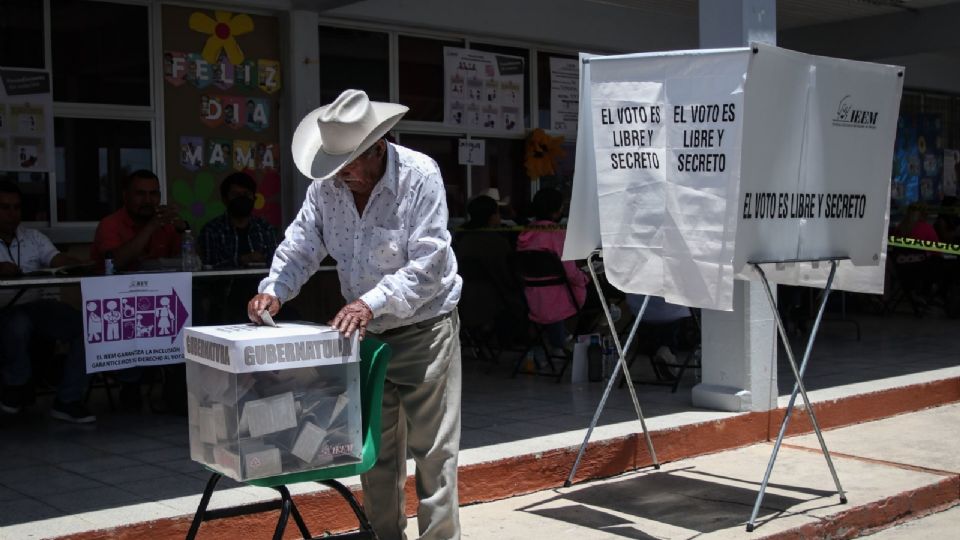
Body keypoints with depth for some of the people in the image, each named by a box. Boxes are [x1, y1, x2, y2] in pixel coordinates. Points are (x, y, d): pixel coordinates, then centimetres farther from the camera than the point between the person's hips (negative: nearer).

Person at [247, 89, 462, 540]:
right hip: (366, 334, 6)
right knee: (375, 451, 14)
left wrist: (373, 302, -34)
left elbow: (428, 265, -24)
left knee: (433, 449, 1)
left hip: (424, 330, -5)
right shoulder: (327, 185, -3)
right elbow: (301, 245, -2)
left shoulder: (421, 176, -19)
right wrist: (273, 290, -20)